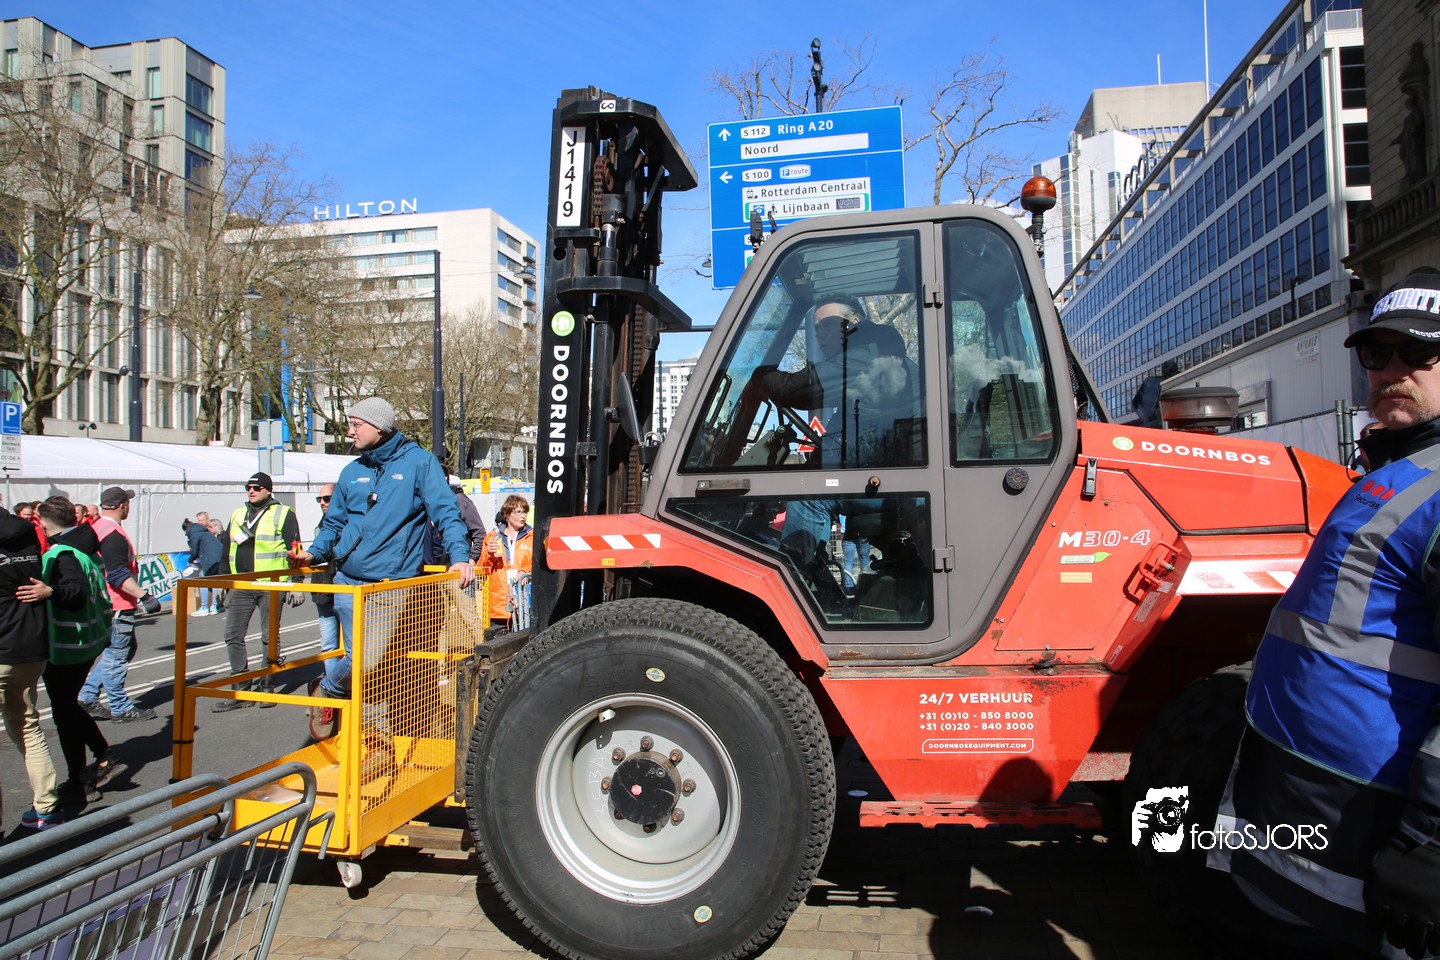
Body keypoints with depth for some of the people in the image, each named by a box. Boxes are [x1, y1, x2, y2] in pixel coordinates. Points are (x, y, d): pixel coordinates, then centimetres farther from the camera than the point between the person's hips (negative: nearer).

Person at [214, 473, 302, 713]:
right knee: (233, 636, 2)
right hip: (240, 585, 6)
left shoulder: (283, 514, 0)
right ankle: (241, 691, 9)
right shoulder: (237, 515, 17)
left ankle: (266, 686, 14)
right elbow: (226, 548, 21)